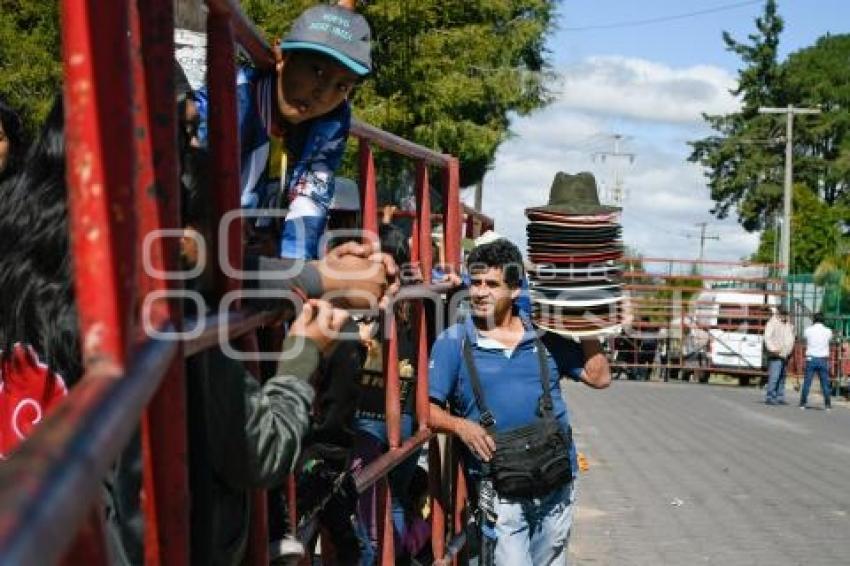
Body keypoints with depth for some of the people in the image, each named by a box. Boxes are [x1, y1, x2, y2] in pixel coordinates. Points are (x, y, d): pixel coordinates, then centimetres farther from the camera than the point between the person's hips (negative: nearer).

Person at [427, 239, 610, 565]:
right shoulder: (453, 342, 0)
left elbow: (599, 377, 10)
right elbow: (428, 407, -2)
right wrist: (459, 425, -20)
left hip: (557, 482, 4)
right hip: (501, 491, -3)